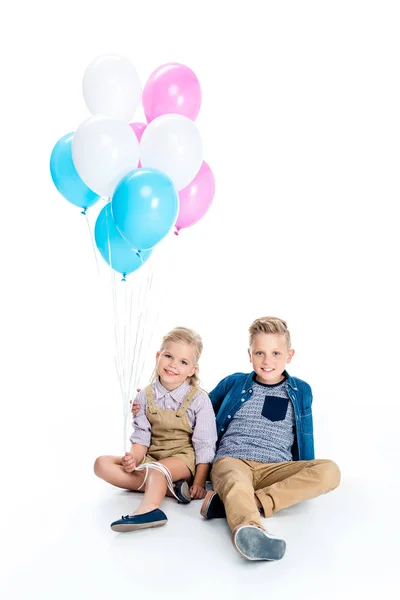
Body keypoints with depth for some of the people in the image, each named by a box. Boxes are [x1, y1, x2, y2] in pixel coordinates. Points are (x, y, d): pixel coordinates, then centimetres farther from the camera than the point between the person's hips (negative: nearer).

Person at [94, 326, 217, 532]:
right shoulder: (145, 396, 3)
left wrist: (199, 483, -13)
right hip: (151, 457, 6)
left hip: (183, 459, -5)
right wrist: (134, 459, -19)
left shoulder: (198, 399, -7)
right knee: (102, 464, -14)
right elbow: (142, 436, 2)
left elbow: (205, 445, -7)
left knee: (156, 469, -37)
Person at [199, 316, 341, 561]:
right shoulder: (233, 384, 14)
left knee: (329, 471, -28)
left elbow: (304, 439, 23)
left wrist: (306, 481, 21)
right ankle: (248, 528, -71)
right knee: (235, 481, -38)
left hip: (276, 468, 2)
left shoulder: (301, 391, 16)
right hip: (232, 460, -1)